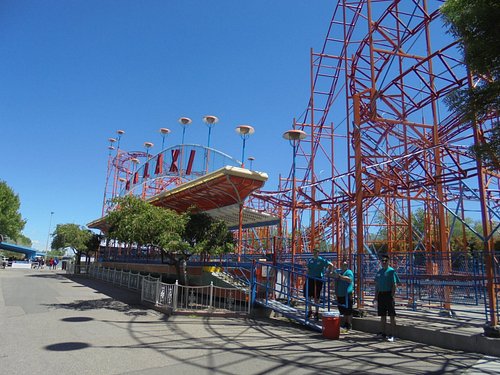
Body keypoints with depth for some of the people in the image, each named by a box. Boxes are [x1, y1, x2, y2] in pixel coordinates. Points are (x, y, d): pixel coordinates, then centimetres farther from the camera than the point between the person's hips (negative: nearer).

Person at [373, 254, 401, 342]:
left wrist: (392, 296, -15)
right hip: (381, 294, 6)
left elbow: (394, 284, -10)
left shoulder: (391, 271, -7)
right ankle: (383, 333, 21)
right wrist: (376, 296, 14)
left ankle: (392, 335, 4)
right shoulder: (379, 271, 12)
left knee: (392, 315, -1)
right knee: (382, 315, 12)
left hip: (388, 294, -6)